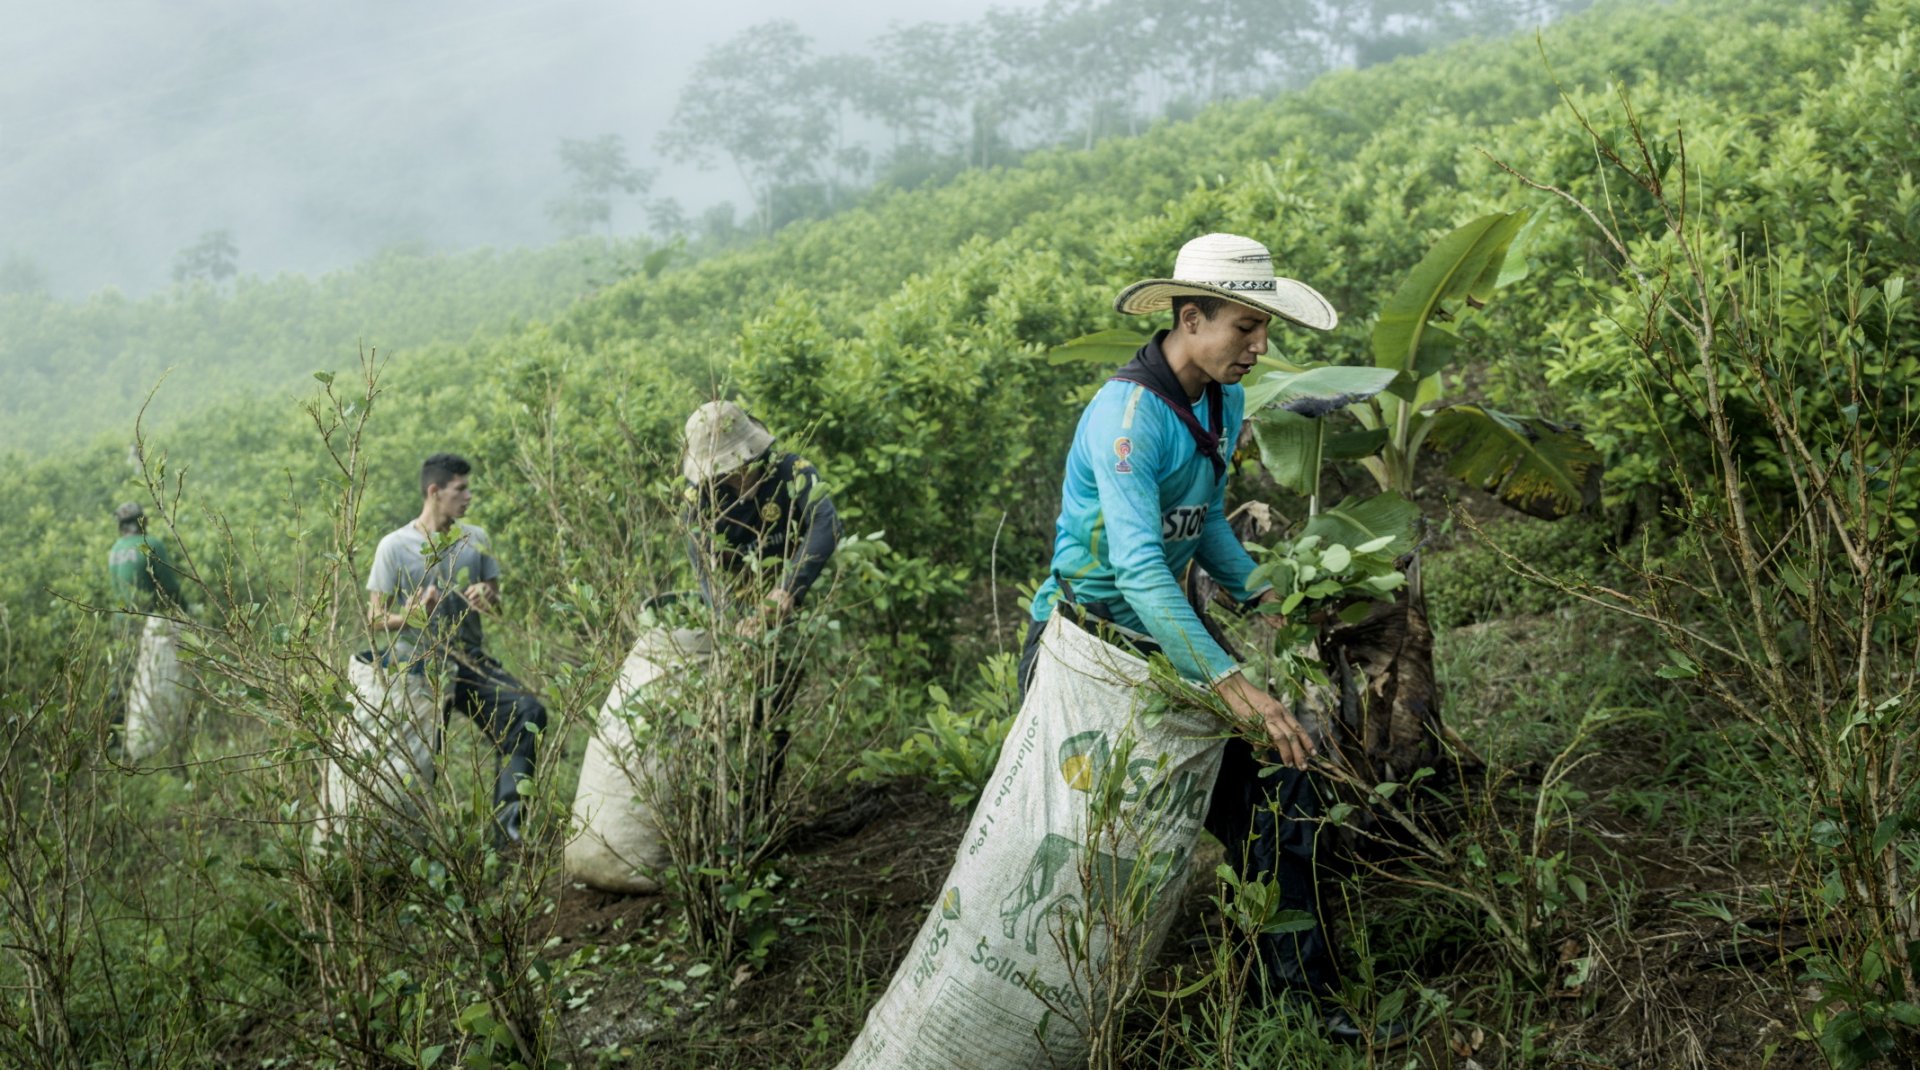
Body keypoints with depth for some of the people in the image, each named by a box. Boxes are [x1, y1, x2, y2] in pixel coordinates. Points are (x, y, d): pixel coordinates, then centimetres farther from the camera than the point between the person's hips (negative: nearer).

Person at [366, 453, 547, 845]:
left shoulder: (476, 539, 8)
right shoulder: (395, 546, -4)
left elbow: (496, 598, 19)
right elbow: (375, 619, -3)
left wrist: (487, 599, -6)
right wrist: (413, 614, -24)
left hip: (471, 663, 3)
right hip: (420, 668, -2)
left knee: (528, 712, -22)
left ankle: (506, 818, -24)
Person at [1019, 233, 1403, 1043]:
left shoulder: (1224, 404, 4)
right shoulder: (1128, 415, -25)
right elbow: (1138, 567, -34)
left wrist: (1259, 595, 1)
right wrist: (1229, 682, -41)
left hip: (1167, 639, 8)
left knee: (1273, 798, 1)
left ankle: (1303, 993, 9)